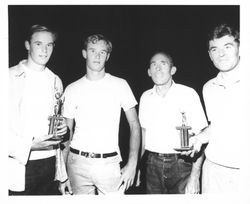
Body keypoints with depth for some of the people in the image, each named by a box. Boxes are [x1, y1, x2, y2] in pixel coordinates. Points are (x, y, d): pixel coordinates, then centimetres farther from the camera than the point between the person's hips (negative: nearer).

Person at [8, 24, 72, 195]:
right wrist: (28, 145, -19)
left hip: (49, 162, 4)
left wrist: (62, 127, 0)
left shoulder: (55, 80, 11)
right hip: (20, 165, -4)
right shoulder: (11, 77, -4)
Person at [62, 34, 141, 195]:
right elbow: (67, 131, 9)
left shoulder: (120, 85, 0)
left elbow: (134, 125, 1)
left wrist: (132, 164, -7)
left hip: (109, 163, -1)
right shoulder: (72, 89, 5)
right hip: (78, 163, 2)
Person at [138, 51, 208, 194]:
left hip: (181, 165, -3)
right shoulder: (145, 97, 6)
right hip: (152, 164, 4)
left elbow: (199, 136, -10)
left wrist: (195, 176, -15)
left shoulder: (188, 94, -9)